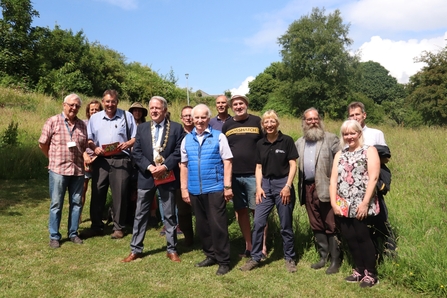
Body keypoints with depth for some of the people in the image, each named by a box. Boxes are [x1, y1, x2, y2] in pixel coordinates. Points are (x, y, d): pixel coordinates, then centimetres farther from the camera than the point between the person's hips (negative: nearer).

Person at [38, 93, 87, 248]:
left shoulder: (82, 125, 10)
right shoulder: (53, 122, -2)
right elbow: (43, 144, 2)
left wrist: (86, 157, 3)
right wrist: (54, 159, 8)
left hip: (78, 170, 4)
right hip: (58, 169, -4)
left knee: (76, 203, 10)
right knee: (56, 204, 3)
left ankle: (73, 233, 22)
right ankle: (54, 237, 15)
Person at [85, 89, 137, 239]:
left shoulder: (127, 116, 6)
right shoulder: (95, 118, 12)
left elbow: (136, 137, 5)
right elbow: (89, 139, 13)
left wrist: (127, 144, -15)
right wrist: (94, 148, -7)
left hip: (121, 160, -2)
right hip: (101, 160, 2)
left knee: (119, 195, 2)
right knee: (97, 193, 4)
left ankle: (118, 228, 14)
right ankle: (96, 226, 18)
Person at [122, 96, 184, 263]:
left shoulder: (176, 128, 0)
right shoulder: (142, 128, 7)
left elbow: (179, 152, -6)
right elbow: (136, 152, 1)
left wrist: (165, 166, -18)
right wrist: (149, 167, -13)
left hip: (168, 176, -2)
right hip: (146, 176, 2)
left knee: (170, 215, 8)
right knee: (140, 214, 8)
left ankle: (171, 249, 20)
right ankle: (136, 249, 20)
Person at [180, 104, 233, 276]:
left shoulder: (218, 137, -2)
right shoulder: (187, 139, 10)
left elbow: (227, 162, -5)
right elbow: (184, 165, 12)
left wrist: (227, 186, -10)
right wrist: (183, 188, 8)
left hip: (215, 188, -4)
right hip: (195, 190, 5)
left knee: (218, 225, -1)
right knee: (202, 225, 13)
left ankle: (223, 261, 12)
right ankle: (210, 256, 29)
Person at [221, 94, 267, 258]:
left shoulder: (257, 121, 0)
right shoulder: (227, 125, 8)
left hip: (253, 174, -3)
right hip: (233, 176, 3)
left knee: (257, 210, 1)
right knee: (240, 211, 11)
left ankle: (262, 247, 12)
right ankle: (248, 246, 24)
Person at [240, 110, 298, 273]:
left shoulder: (287, 141, -5)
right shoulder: (260, 144, 6)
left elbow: (293, 165, -6)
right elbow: (259, 167, 9)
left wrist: (288, 186, -13)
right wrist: (258, 187, -1)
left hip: (283, 183, -3)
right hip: (266, 184, 4)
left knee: (286, 225, 6)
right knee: (258, 223, 1)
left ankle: (289, 258, 23)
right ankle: (255, 257, 15)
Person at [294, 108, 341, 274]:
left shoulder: (331, 139, -2)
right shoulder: (299, 143, 15)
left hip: (326, 188, -5)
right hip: (308, 188, 6)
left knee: (331, 226, -1)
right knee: (316, 226, 13)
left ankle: (335, 260, 10)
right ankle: (323, 257, 25)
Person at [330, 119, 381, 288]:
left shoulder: (369, 151, -1)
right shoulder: (340, 154, 14)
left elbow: (373, 178, -11)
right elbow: (333, 179, 8)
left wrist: (365, 203, -17)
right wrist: (333, 202, -2)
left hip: (361, 206, -5)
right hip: (343, 206, 5)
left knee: (362, 237, -1)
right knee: (349, 238, 8)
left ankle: (371, 274, 15)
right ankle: (359, 270, 25)